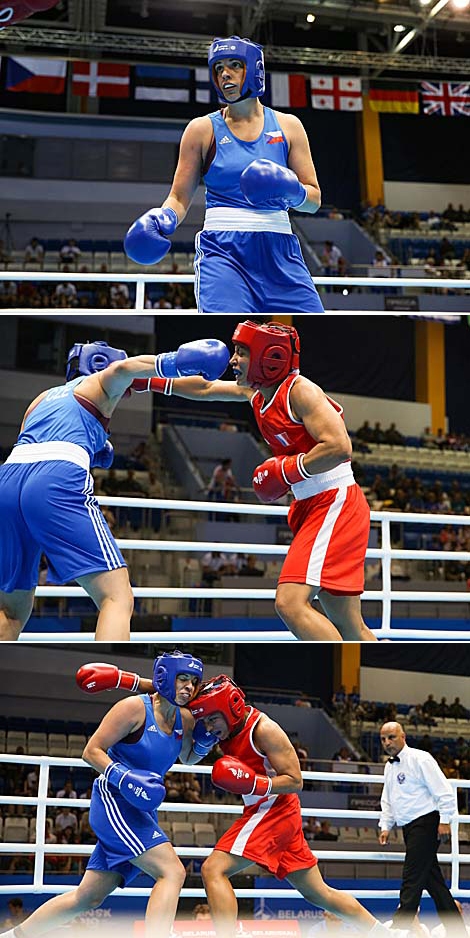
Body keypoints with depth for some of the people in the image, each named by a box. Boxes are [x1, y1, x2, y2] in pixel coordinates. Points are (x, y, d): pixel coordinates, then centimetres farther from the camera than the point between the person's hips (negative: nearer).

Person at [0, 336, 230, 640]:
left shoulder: (43, 398, 36)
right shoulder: (97, 385, 18)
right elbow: (121, 368, -6)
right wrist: (170, 363, -21)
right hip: (57, 484, -6)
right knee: (118, 598, -11)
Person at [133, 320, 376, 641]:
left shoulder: (300, 391, -13)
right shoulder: (256, 393, 13)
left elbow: (340, 447, -23)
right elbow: (206, 388, 27)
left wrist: (286, 471, -16)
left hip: (335, 503, -9)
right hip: (311, 506, 9)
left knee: (290, 602, -23)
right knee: (348, 629, 10)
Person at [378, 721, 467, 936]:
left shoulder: (420, 759, -9)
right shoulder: (390, 767, 17)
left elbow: (444, 791, -13)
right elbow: (387, 800, 25)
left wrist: (445, 820, -17)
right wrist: (386, 826, 13)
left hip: (426, 823, -9)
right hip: (410, 828, 9)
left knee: (412, 878, -13)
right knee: (433, 880, 8)